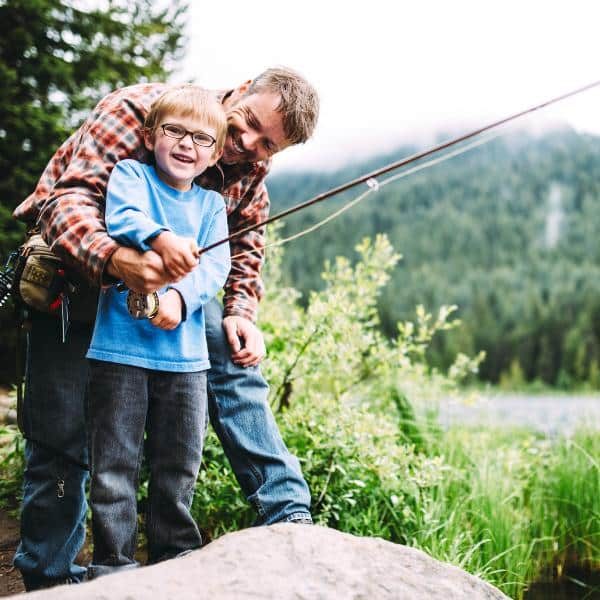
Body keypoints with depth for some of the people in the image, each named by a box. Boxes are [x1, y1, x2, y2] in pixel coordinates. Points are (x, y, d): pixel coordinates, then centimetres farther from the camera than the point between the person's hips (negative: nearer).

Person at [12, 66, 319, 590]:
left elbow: (245, 247, 6)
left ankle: (288, 516, -6)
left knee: (234, 355, -13)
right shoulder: (137, 109, -26)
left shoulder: (253, 165, -7)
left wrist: (239, 314, -13)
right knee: (63, 428, -5)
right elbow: (68, 197, -35)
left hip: (173, 281, 5)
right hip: (78, 264, -4)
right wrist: (115, 259, -56)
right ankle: (50, 576, 11)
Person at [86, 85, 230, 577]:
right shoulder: (130, 174, 3)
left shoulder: (212, 204, 13)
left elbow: (216, 265, -1)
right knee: (115, 465, 2)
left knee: (179, 467, 13)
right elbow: (122, 217, -19)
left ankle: (176, 557, 29)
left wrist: (181, 297, -20)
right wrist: (160, 239, -40)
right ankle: (113, 565, 12)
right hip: (120, 346, -4)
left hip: (184, 352, 4)